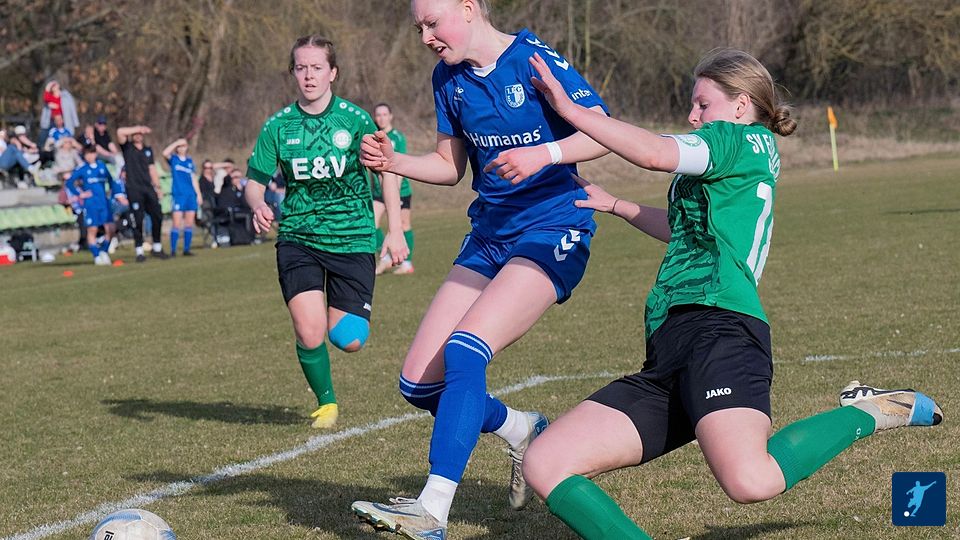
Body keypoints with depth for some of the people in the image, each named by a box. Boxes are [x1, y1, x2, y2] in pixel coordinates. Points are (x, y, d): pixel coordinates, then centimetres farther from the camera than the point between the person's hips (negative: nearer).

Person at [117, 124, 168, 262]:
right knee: (138, 220, -4)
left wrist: (157, 186, 12)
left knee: (157, 216, 0)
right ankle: (139, 251, 2)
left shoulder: (148, 150, 18)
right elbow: (120, 132, -13)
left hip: (148, 188, 4)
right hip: (134, 189, -4)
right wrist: (138, 128, -9)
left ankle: (156, 247, 13)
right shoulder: (127, 147, 4)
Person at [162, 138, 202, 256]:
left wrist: (198, 194, 12)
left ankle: (187, 249, 10)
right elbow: (165, 153, -19)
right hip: (178, 194, -4)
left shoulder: (190, 161, 15)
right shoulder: (173, 159, 4)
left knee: (189, 223, 4)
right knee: (177, 224, -9)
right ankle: (173, 250, -6)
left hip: (191, 195, 4)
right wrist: (176, 142, -13)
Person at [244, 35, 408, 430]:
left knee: (349, 340, -7)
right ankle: (326, 402, 13)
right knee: (310, 334, -17)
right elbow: (255, 180, 5)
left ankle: (347, 316, 33)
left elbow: (386, 170, 4)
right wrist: (258, 206, -18)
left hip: (352, 238, 0)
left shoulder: (354, 119, -3)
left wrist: (395, 231, -1)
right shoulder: (278, 126, 0)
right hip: (297, 239, 1)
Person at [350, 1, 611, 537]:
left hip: (552, 233, -8)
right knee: (419, 382, 0)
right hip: (488, 238, 8)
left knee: (463, 352, -27)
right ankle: (523, 431, 27)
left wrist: (543, 154, -29)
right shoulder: (449, 78, 8)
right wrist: (395, 162, -2)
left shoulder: (534, 60, -12)